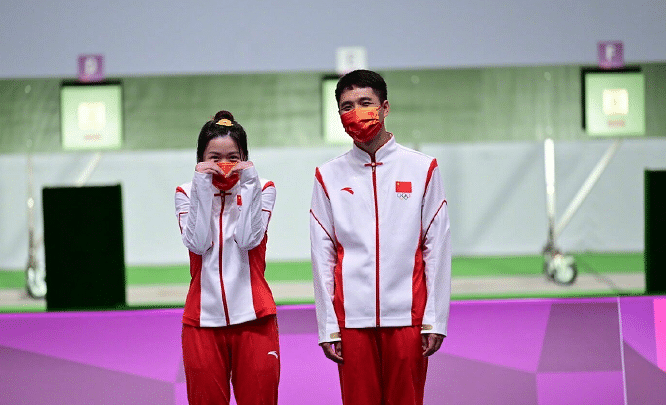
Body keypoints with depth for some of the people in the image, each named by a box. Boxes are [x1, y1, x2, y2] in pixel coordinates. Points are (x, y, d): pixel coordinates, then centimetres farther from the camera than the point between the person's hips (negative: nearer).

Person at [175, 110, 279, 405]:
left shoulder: (261, 189, 7)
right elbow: (198, 243, -8)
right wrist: (203, 188, -10)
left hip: (252, 314, -1)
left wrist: (248, 184, -10)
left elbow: (248, 240, -9)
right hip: (203, 318, 1)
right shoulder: (187, 193, 8)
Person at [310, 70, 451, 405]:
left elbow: (437, 250, 3)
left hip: (406, 316, -1)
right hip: (352, 318, 1)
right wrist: (327, 327, 1)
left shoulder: (422, 169, 6)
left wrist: (435, 320, -3)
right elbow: (323, 257, 6)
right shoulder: (329, 176, 8)